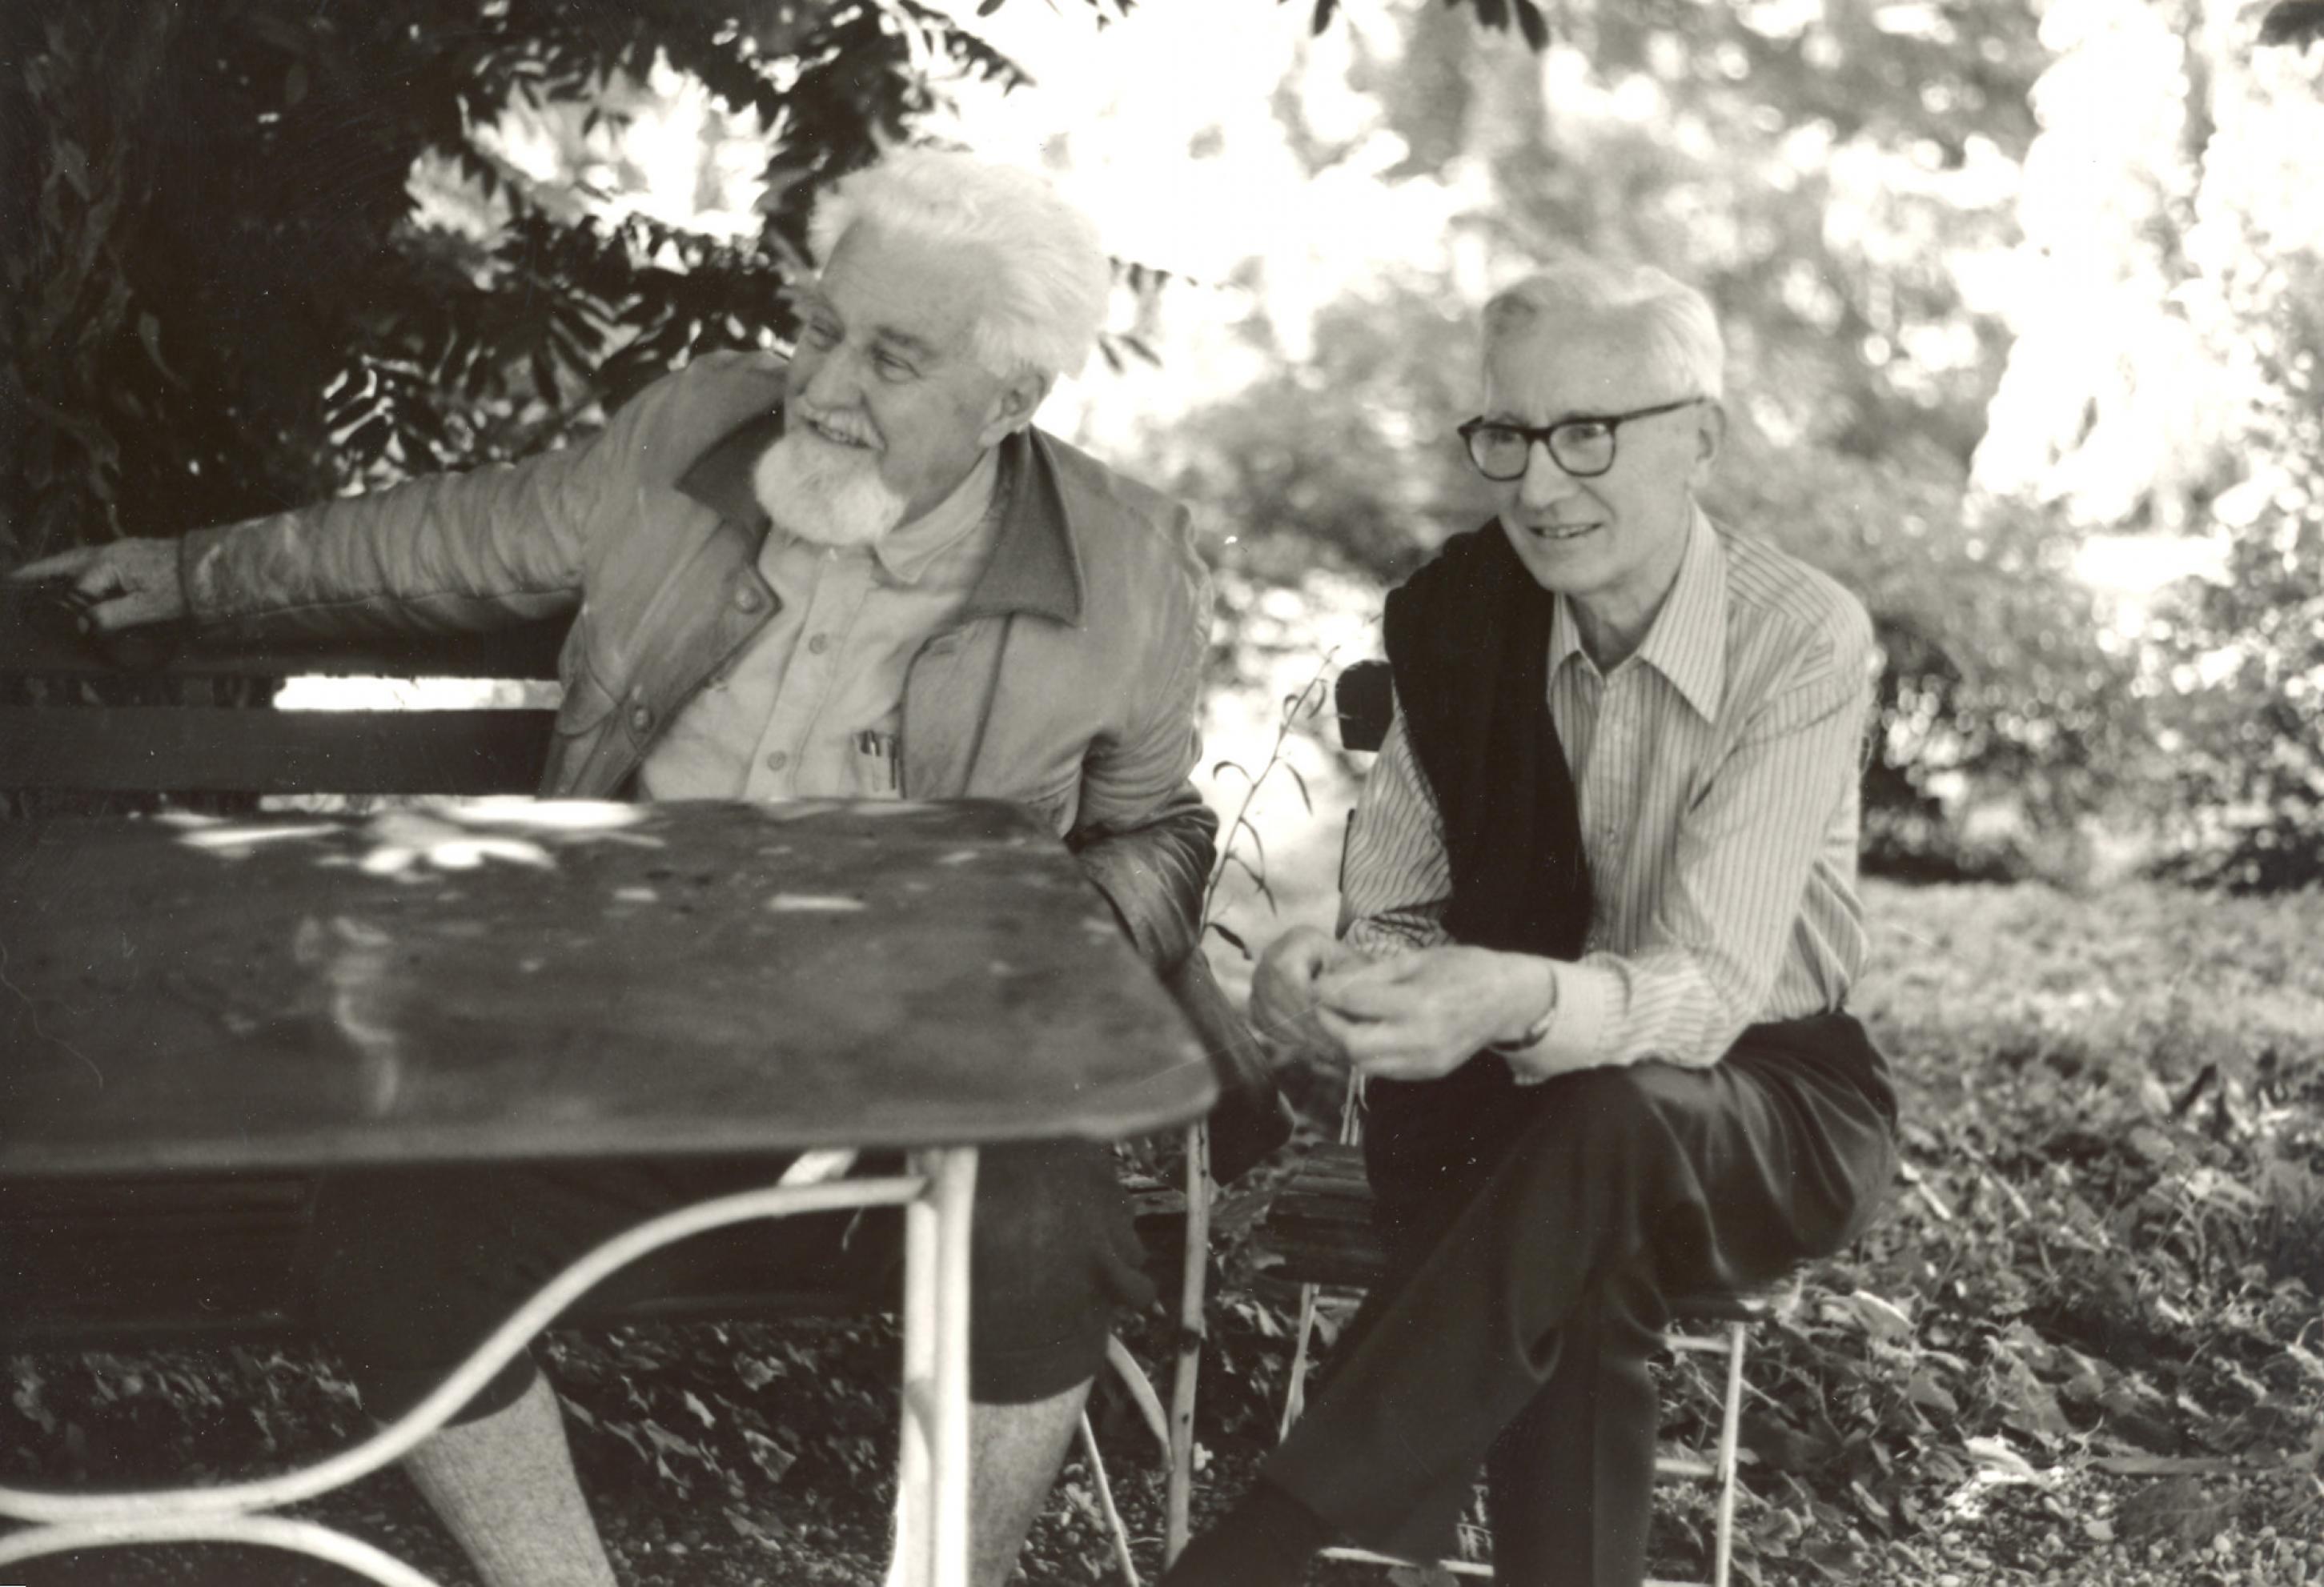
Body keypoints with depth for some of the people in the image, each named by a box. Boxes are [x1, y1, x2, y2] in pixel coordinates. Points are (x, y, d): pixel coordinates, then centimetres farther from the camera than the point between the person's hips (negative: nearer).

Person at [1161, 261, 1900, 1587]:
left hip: (1764, 1098, -2)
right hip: (1520, 1096, 3)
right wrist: (1341, 974, -28)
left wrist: (1522, 1002, -49)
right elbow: (1395, 912, -3)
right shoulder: (1458, 614, -5)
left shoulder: (1803, 640, -18)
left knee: (1603, 1128, -37)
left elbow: (1710, 988, -28)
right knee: (1576, 1278, -33)